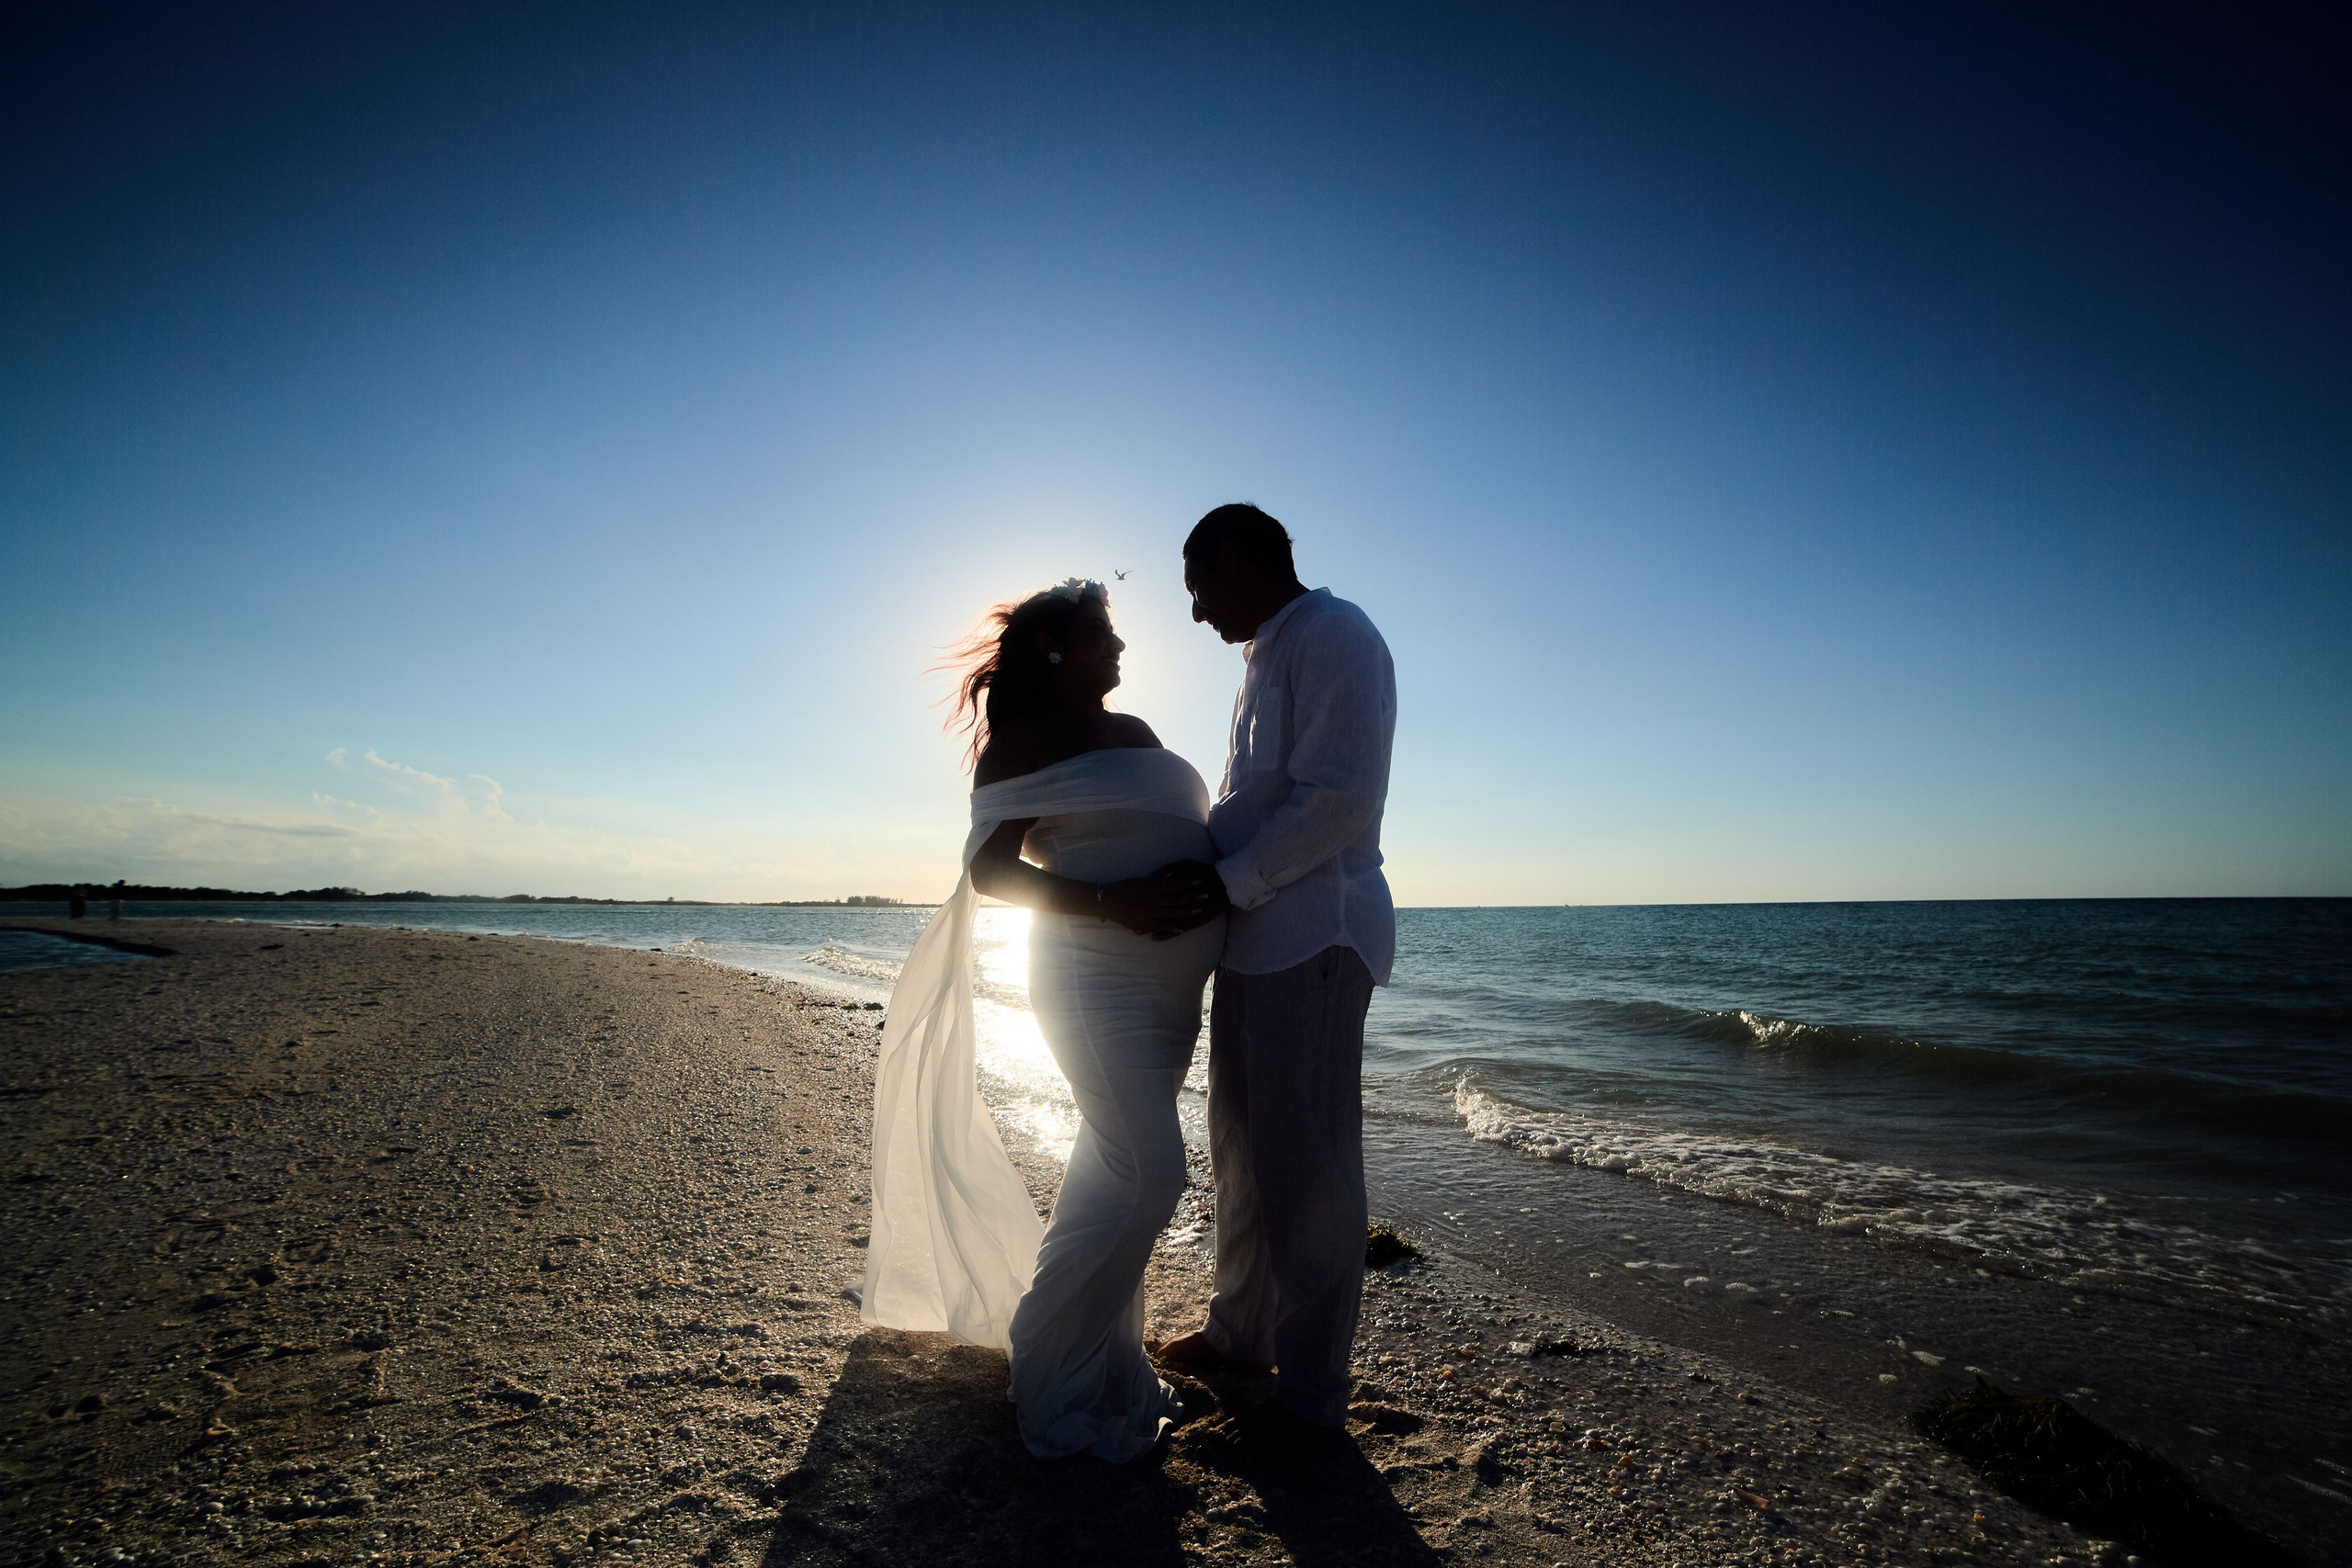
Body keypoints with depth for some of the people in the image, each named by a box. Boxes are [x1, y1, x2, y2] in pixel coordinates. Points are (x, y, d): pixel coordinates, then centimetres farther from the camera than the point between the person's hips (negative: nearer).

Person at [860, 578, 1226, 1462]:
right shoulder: (1023, 741, -2)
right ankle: (1058, 1390, 4)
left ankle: (1105, 1368, 29)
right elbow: (989, 869, -10)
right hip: (1094, 975, -7)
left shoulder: (1134, 734, 19)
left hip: (1169, 983, 8)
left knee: (1117, 1174, 14)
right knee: (1145, 1174, -14)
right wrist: (1111, 903, -22)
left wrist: (1218, 881, 3)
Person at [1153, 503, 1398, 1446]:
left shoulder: (1333, 635, -9)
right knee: (1242, 1146, 18)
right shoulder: (1265, 656, 22)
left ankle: (1312, 1386, 17)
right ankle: (1242, 1332, 35)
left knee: (1307, 1160, 0)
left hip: (1313, 937, -10)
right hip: (1255, 936, 10)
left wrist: (1226, 882, -17)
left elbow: (1339, 800, -20)